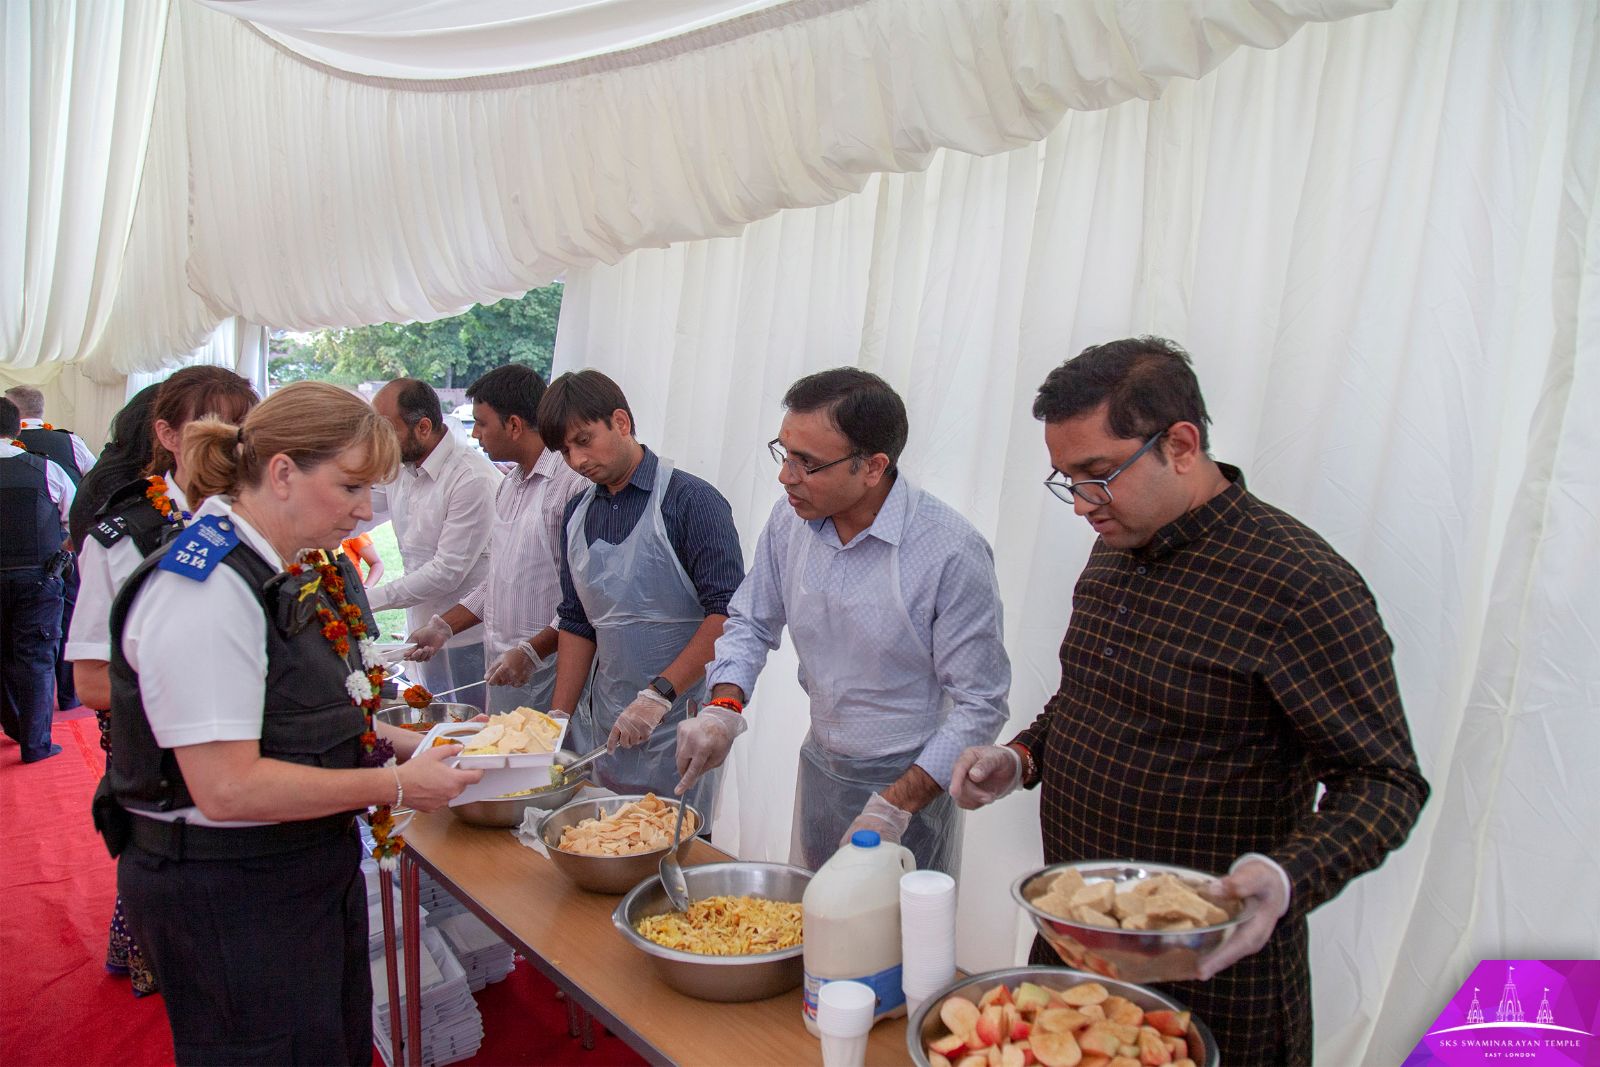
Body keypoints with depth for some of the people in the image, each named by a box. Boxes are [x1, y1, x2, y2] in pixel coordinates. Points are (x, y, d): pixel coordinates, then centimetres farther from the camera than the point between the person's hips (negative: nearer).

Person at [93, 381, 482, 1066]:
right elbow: (228, 788, -29)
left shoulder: (297, 572, 5)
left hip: (315, 871, 9)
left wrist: (399, 743, 3)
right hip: (227, 900, -9)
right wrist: (396, 785, -21)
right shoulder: (206, 590, -24)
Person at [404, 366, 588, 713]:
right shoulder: (509, 486, 15)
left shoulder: (573, 482, -16)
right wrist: (444, 627, 17)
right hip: (502, 670, 8)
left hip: (545, 670, -8)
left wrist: (532, 652, -19)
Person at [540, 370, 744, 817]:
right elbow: (577, 623, 15)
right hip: (607, 721, 6)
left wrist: (659, 694, -21)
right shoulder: (577, 514, 10)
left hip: (679, 721, -6)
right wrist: (557, 722, 10)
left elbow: (727, 613, -17)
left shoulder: (690, 500, -11)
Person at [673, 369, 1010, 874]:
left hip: (911, 782, -5)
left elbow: (979, 704, -18)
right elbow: (750, 622, 8)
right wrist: (723, 708, -9)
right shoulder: (789, 518, -7)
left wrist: (896, 806, -22)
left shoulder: (952, 552, -24)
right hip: (819, 768, 6)